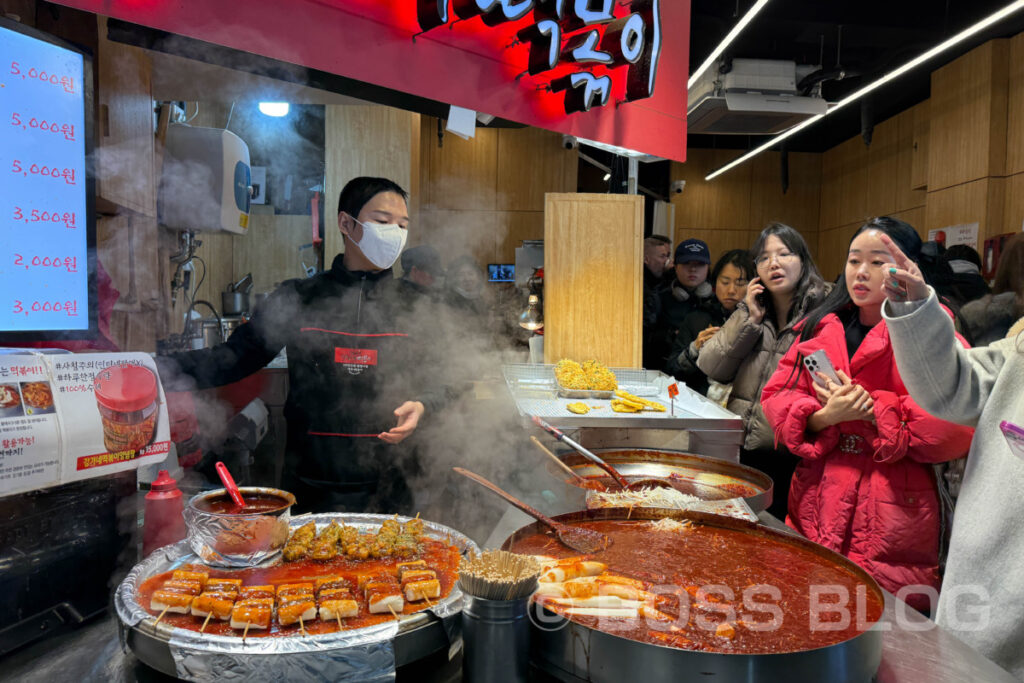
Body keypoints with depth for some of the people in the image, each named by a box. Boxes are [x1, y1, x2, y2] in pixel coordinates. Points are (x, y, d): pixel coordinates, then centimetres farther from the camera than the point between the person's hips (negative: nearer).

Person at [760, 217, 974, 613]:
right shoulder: (821, 329, 12)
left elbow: (955, 426, -13)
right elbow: (776, 397, 6)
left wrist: (874, 410, -16)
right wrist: (823, 417, -12)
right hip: (814, 513, 4)